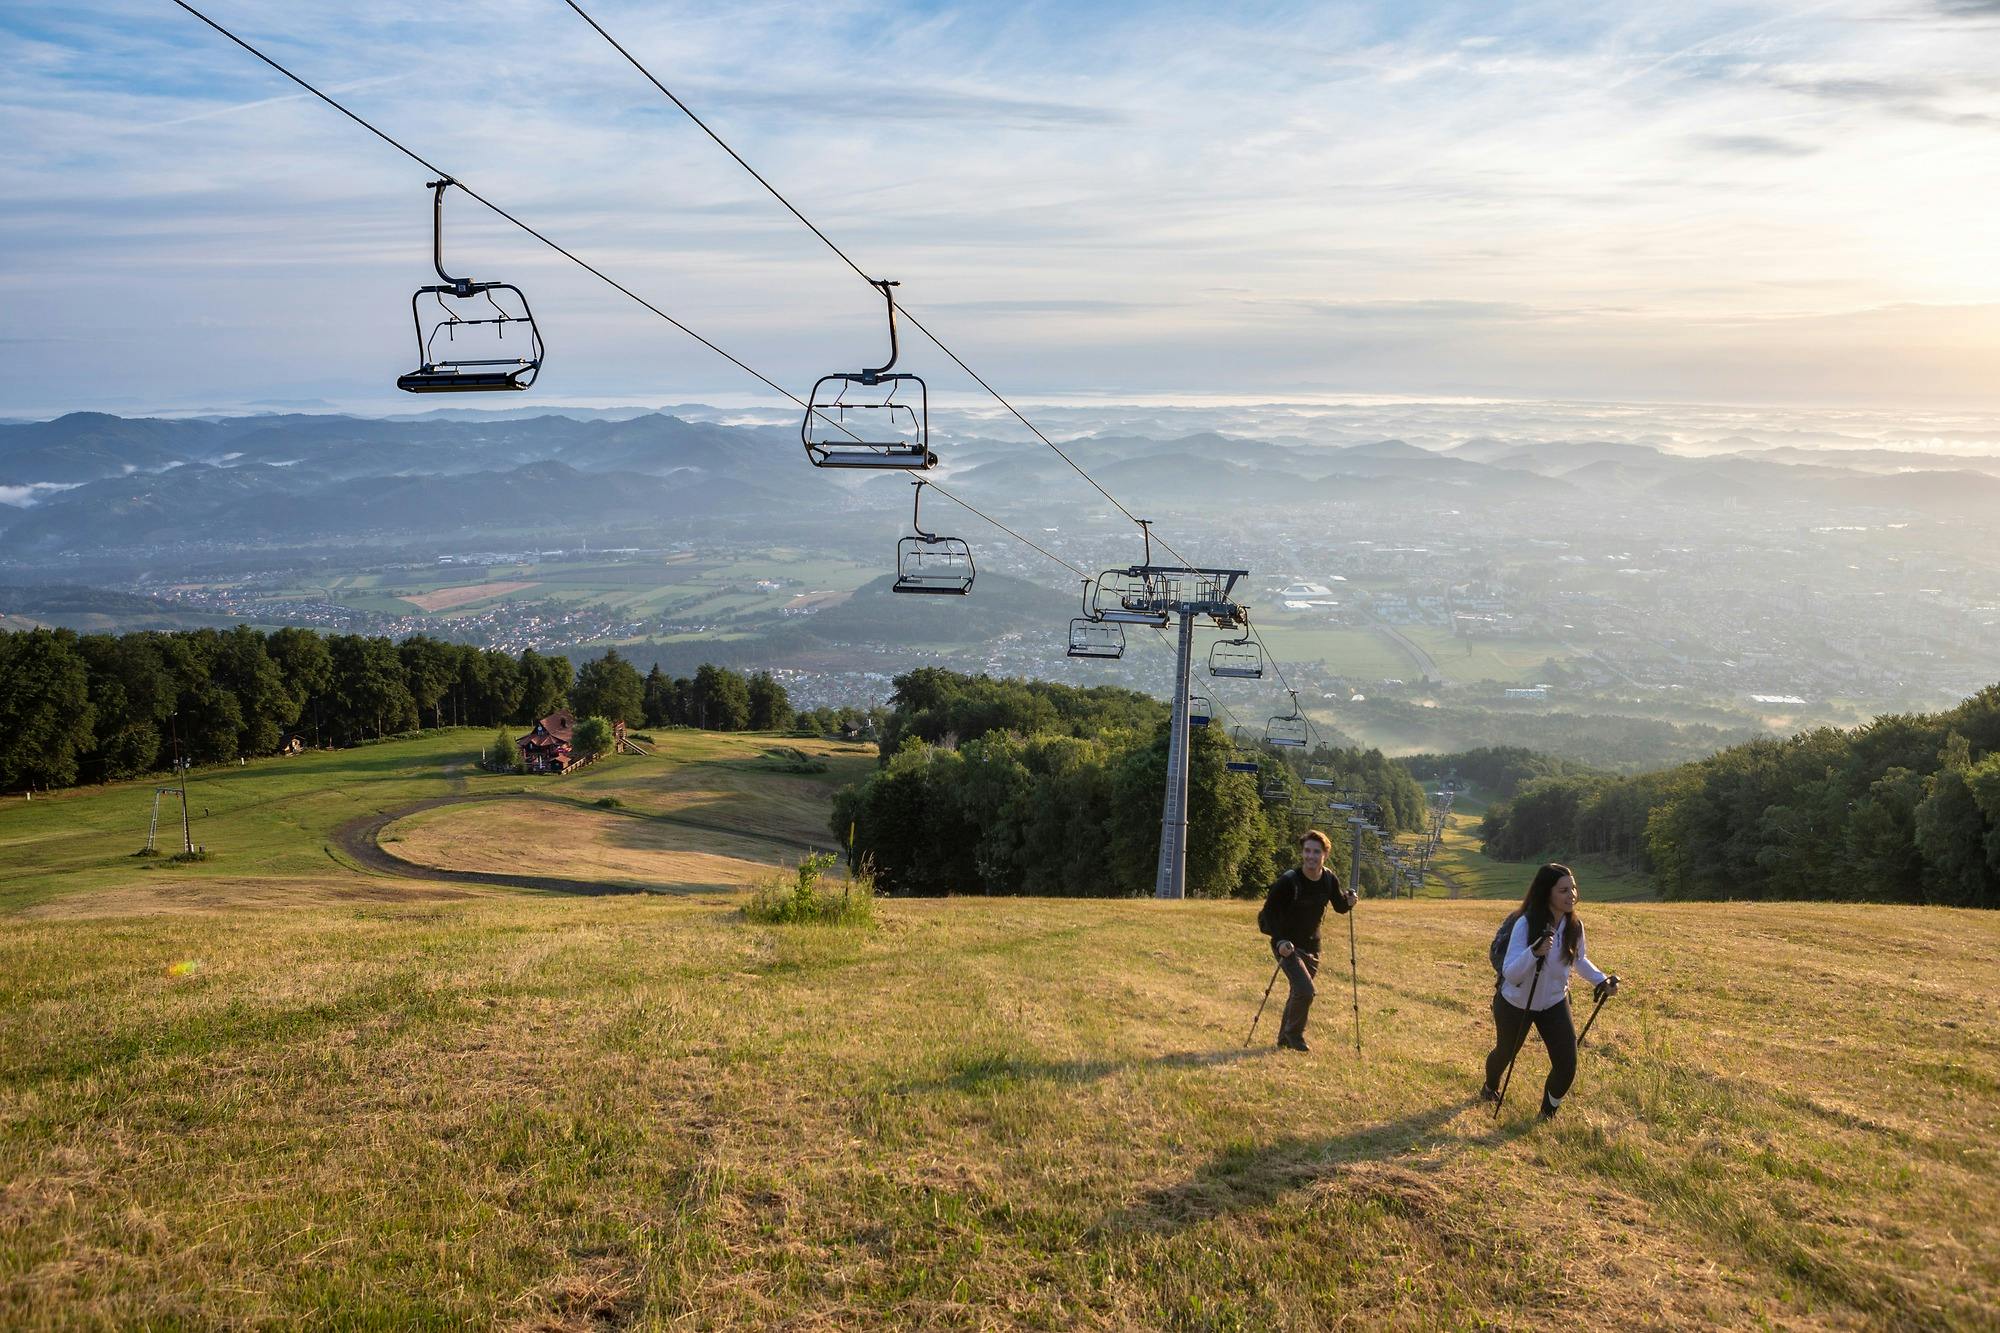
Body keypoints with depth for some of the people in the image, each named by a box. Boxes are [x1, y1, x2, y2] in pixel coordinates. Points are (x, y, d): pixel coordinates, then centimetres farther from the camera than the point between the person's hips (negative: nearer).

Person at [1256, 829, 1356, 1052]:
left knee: (1299, 993, 16)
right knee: (1305, 991, -19)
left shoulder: (1330, 879, -4)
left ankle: (1285, 1039, 34)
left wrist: (1348, 901, -13)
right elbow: (1269, 911, -15)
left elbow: (1339, 907, 11)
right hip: (1287, 945, -6)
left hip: (1312, 946, 6)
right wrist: (1280, 940, -27)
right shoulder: (1289, 881, -21)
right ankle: (1294, 1034, 4)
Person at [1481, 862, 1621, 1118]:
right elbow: (1509, 973, -34)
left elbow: (1579, 960, 9)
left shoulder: (1574, 926, -14)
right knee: (1505, 1053, 21)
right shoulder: (1525, 924, -30)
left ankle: (1548, 1112, 22)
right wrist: (1535, 952, -49)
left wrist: (1601, 980, -6)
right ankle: (1490, 1087, 56)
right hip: (1516, 1004, -3)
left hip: (1555, 1003, 3)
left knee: (1567, 1066, -7)